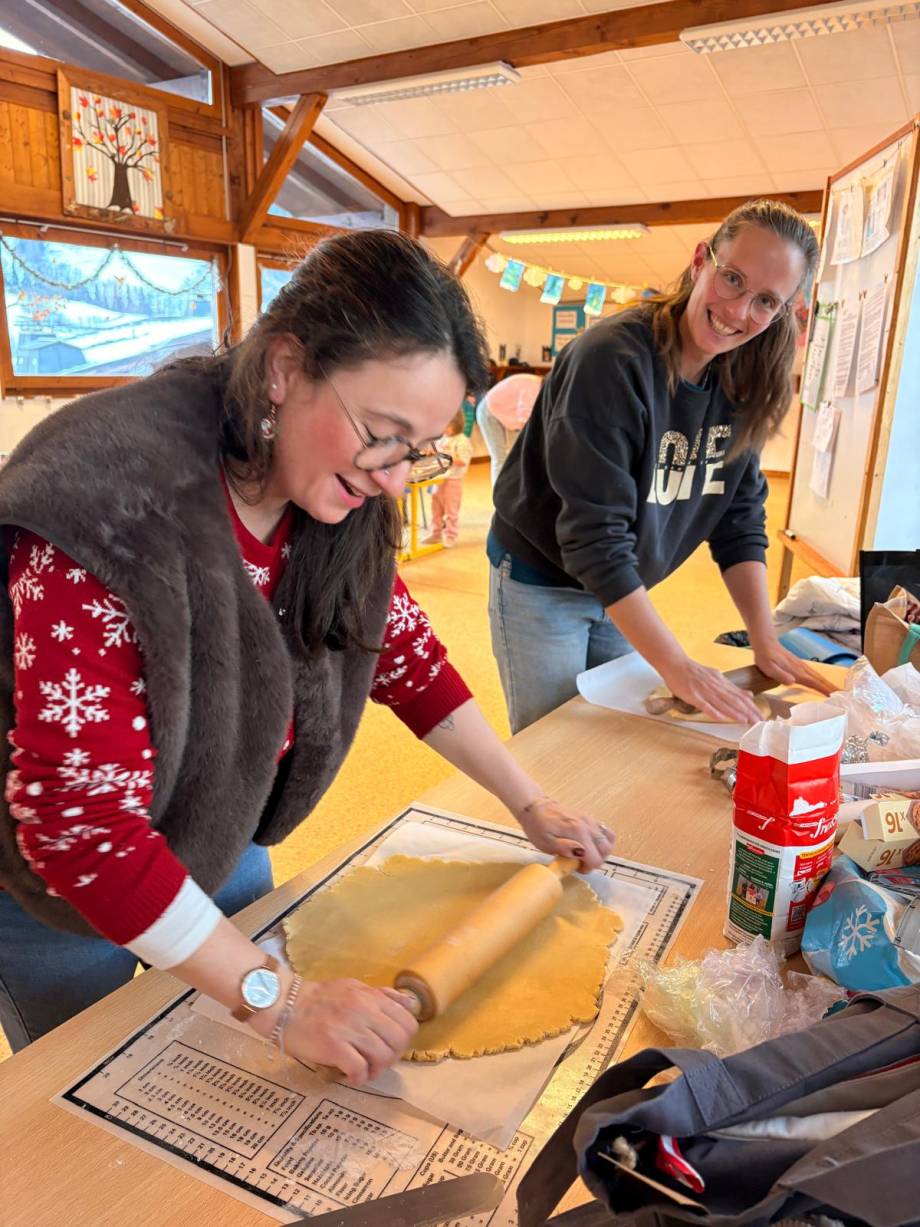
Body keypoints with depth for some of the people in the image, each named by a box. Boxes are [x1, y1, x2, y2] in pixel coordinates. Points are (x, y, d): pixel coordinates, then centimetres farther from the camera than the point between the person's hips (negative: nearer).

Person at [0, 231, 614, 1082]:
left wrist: (530, 807, -1)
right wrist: (280, 1000, -34)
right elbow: (77, 821, -35)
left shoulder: (342, 501, -14)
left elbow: (404, 654, 0)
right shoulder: (112, 503, -35)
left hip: (220, 844, 6)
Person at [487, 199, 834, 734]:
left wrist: (765, 641, -10)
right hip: (541, 583, -6)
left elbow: (739, 516, -1)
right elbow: (595, 535, -29)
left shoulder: (740, 380, -4)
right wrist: (677, 666, -29)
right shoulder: (613, 359, -26)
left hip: (622, 591, 6)